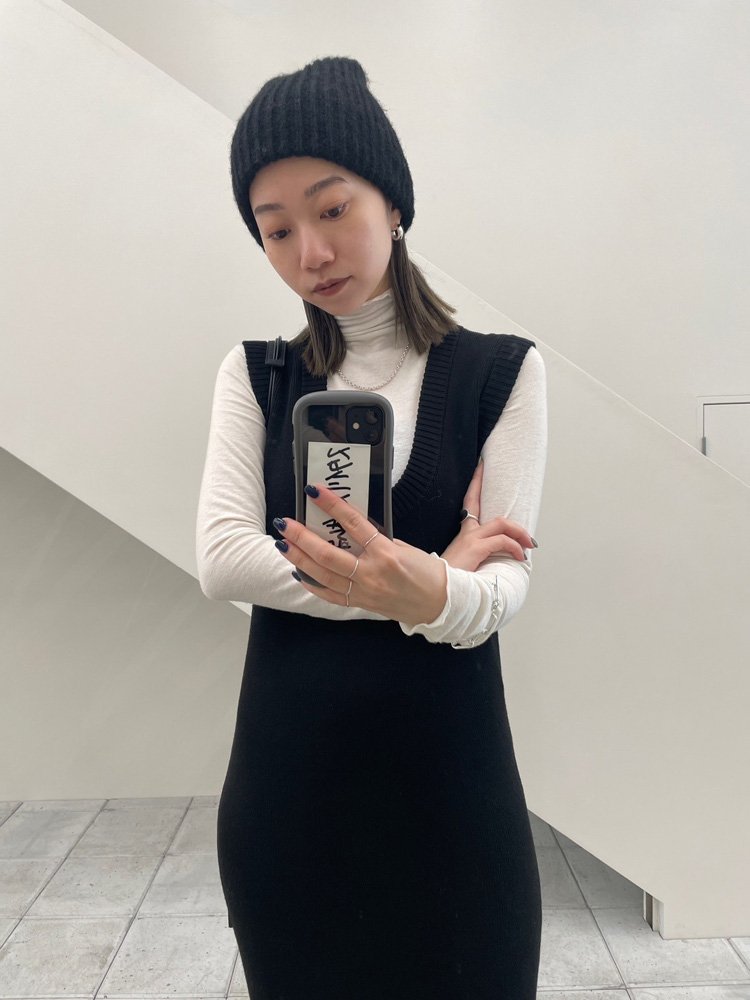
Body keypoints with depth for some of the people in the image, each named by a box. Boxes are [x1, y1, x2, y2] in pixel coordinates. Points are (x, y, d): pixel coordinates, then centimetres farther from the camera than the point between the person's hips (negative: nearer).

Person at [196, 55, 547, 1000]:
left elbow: (503, 583, -10)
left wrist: (436, 596, -33)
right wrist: (424, 575, -17)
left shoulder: (501, 371, -2)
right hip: (286, 773, 2)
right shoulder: (255, 376, 3)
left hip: (447, 775, -1)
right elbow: (221, 560, -10)